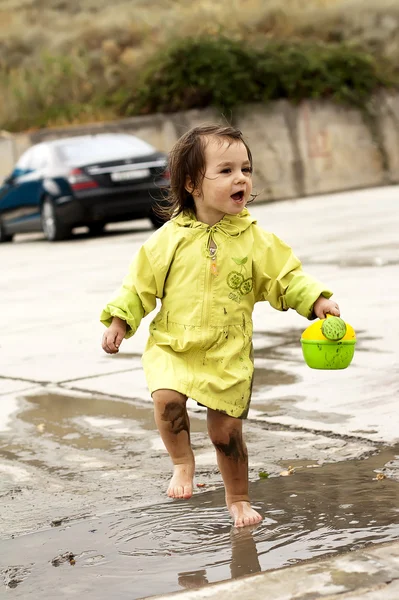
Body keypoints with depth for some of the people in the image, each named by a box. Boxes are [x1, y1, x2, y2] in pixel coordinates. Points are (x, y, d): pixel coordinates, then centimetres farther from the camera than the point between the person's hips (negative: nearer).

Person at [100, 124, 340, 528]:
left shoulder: (254, 239, -2)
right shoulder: (171, 237, -4)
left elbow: (286, 276, 1)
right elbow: (141, 281, 3)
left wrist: (316, 300, -13)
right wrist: (120, 320, -4)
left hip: (229, 354, 1)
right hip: (173, 346, 0)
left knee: (227, 430, 7)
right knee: (167, 399, -27)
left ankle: (237, 499, 30)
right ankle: (182, 462, 1)